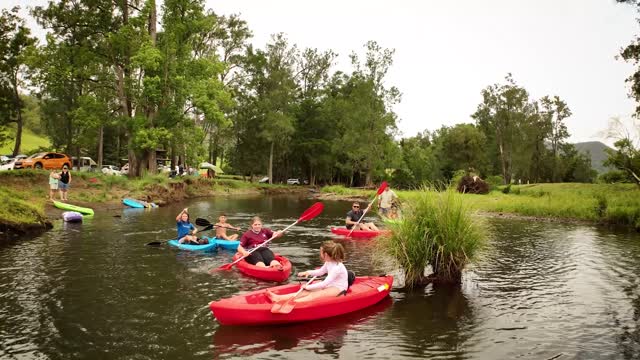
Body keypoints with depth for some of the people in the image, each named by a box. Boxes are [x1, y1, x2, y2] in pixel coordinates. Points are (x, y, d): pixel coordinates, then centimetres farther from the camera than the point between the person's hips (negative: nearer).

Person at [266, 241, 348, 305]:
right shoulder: (329, 263, 8)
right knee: (307, 292, -12)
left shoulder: (337, 267, -23)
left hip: (338, 289, -8)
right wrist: (309, 272, 2)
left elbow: (325, 283, -26)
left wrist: (308, 287, -21)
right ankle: (279, 298, -28)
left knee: (314, 295, -28)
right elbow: (320, 272, 22)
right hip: (329, 286, 8)